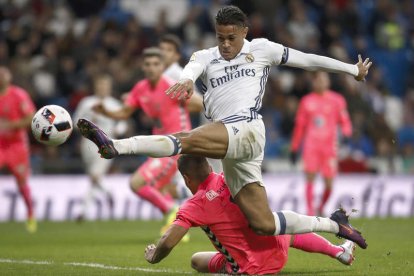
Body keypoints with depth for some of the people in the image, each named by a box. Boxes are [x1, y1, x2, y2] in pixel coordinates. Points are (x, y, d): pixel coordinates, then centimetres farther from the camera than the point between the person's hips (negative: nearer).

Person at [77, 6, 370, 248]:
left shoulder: (261, 49, 13)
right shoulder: (206, 57, 19)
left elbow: (307, 60, 21)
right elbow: (193, 68, -5)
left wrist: (353, 69, 27)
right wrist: (186, 81, -31)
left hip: (245, 130, -5)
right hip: (229, 147, 5)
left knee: (185, 140, -30)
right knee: (264, 225, 1)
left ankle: (115, 145, -43)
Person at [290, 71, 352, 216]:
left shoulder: (337, 100, 6)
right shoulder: (307, 101, 11)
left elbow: (344, 121, 5)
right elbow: (300, 125, 16)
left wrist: (346, 132, -18)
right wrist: (294, 148, 16)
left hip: (329, 145, 0)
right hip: (311, 145, 0)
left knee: (329, 184, 0)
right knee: (310, 178, -13)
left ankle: (321, 208, 25)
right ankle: (310, 212, -11)